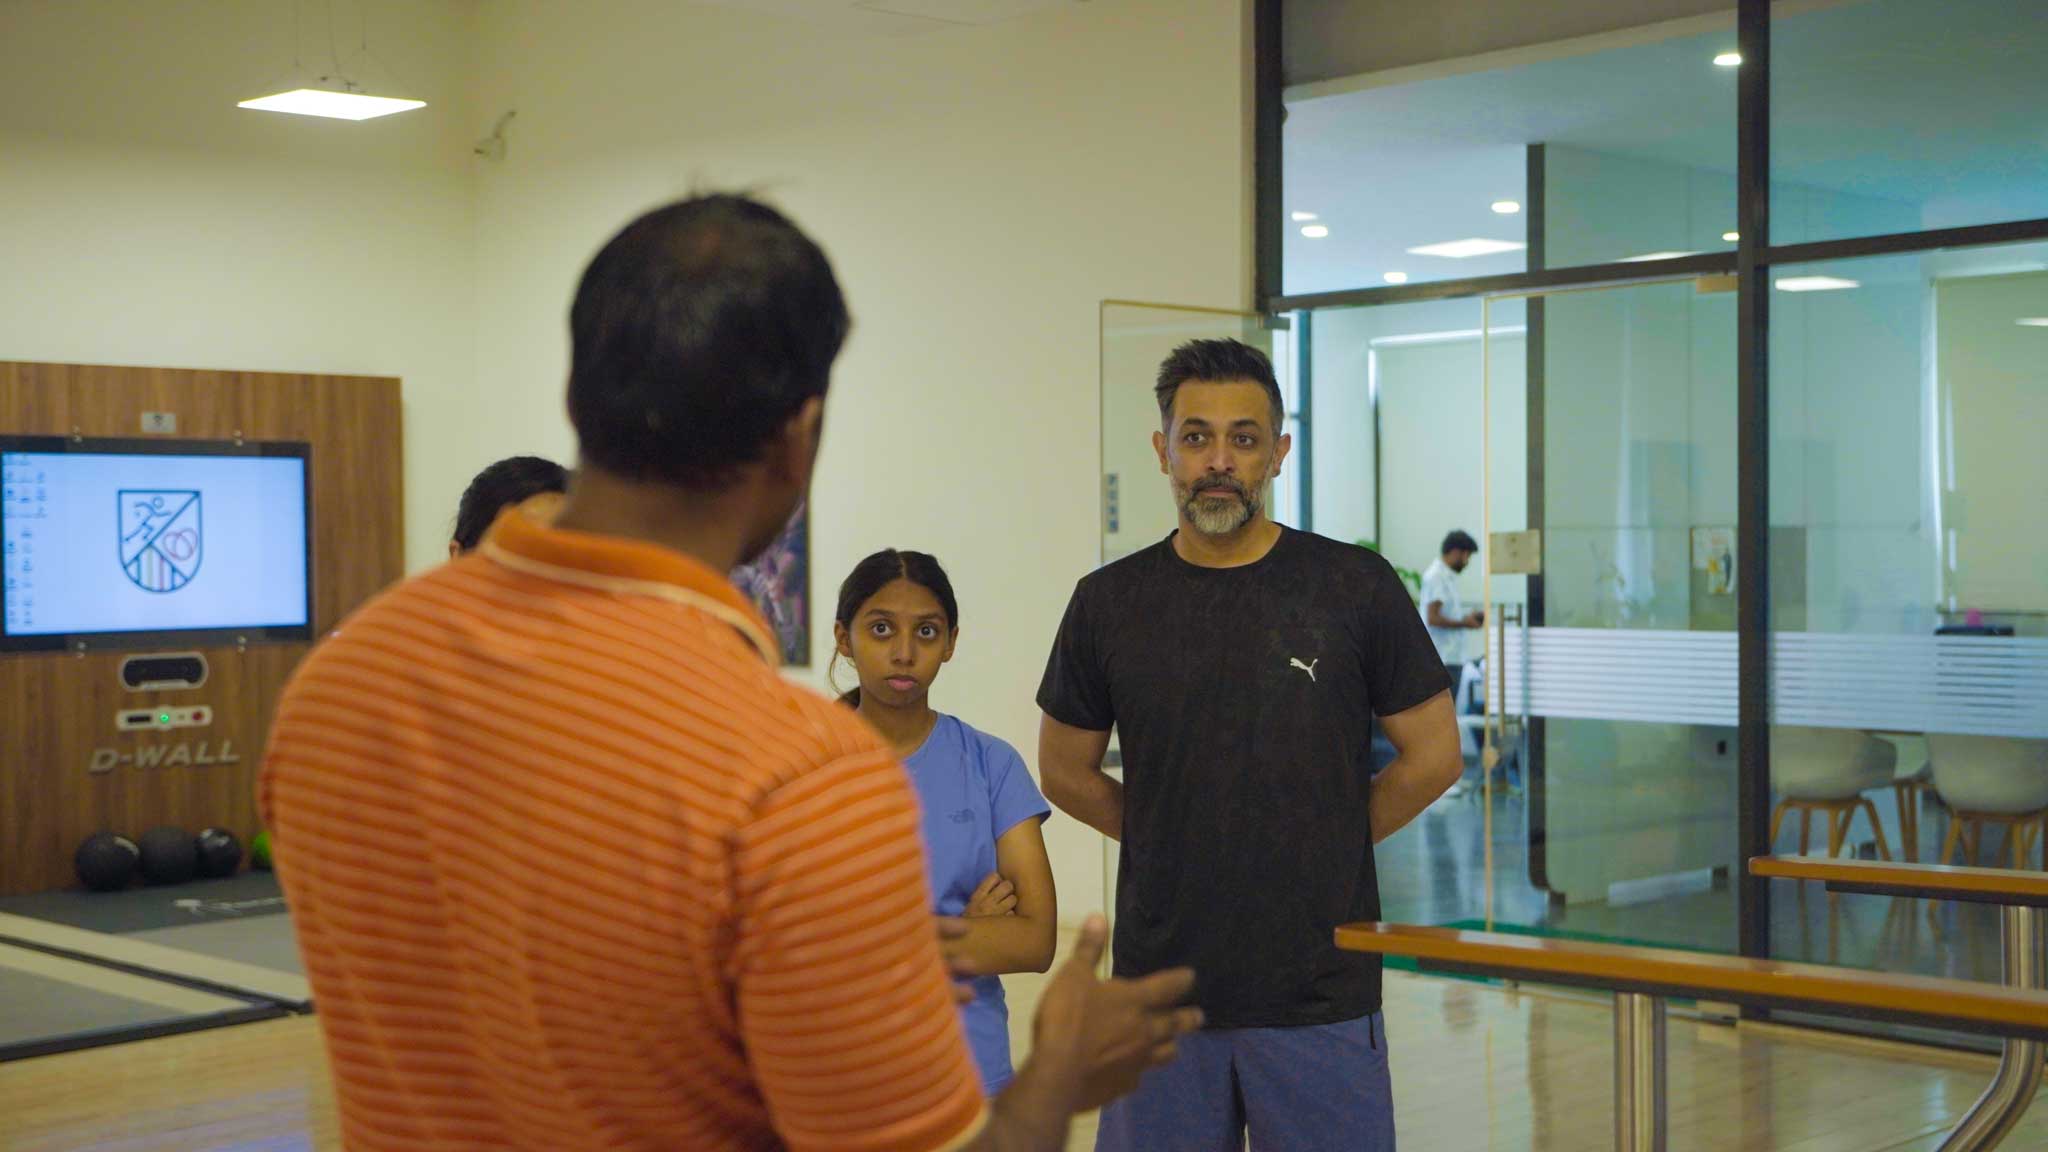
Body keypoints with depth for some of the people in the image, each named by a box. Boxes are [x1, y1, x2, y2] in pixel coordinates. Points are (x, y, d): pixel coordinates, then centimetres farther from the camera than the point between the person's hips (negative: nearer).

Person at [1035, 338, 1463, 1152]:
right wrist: (1181, 842, 8)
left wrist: (1325, 845, 5)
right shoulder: (1110, 603, 3)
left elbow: (1433, 755, 4)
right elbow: (1065, 772, 13)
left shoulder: (1357, 588, -2)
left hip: (1321, 996, -1)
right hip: (1162, 986, 2)